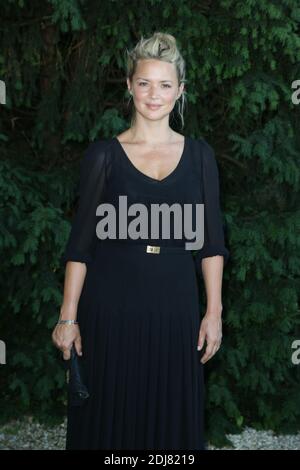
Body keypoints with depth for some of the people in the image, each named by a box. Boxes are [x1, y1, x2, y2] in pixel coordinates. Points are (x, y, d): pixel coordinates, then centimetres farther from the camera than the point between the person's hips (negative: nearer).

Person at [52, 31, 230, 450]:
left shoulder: (199, 153, 5)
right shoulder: (104, 154, -1)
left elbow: (211, 241, 6)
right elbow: (81, 241, -2)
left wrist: (214, 311, 0)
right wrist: (68, 316, -5)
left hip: (175, 304, 2)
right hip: (111, 304, -2)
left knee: (171, 418, 10)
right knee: (109, 418, 7)